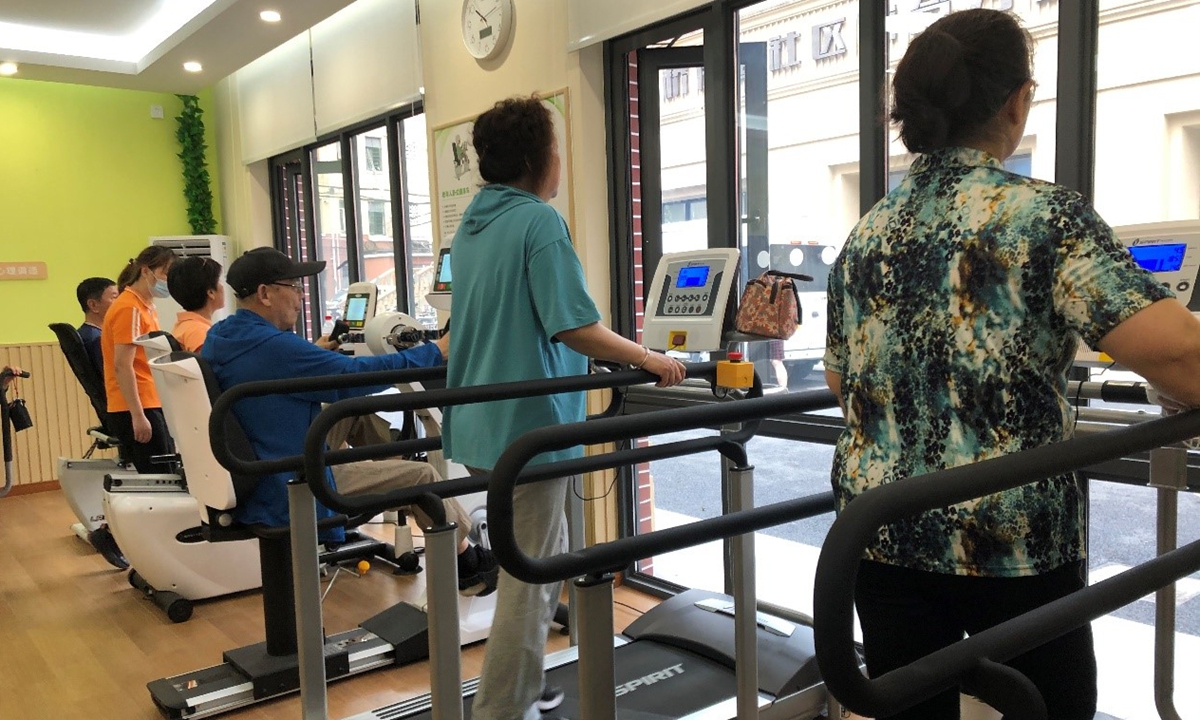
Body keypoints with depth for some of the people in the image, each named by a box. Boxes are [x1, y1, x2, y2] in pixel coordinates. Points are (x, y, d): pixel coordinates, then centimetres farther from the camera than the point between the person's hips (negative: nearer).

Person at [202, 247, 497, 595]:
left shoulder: (217, 338, 1)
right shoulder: (274, 347, -26)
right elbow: (355, 376, -23)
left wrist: (317, 351, 29)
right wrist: (437, 352, -14)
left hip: (245, 484, 9)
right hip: (289, 496, -9)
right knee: (422, 476, -1)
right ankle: (466, 562, 18)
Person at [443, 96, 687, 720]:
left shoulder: (471, 223, 13)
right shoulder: (540, 223, -14)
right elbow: (573, 326, -21)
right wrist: (649, 359, -9)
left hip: (479, 423, 9)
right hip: (528, 428, -9)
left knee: (542, 560, 21)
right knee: (528, 580, 1)